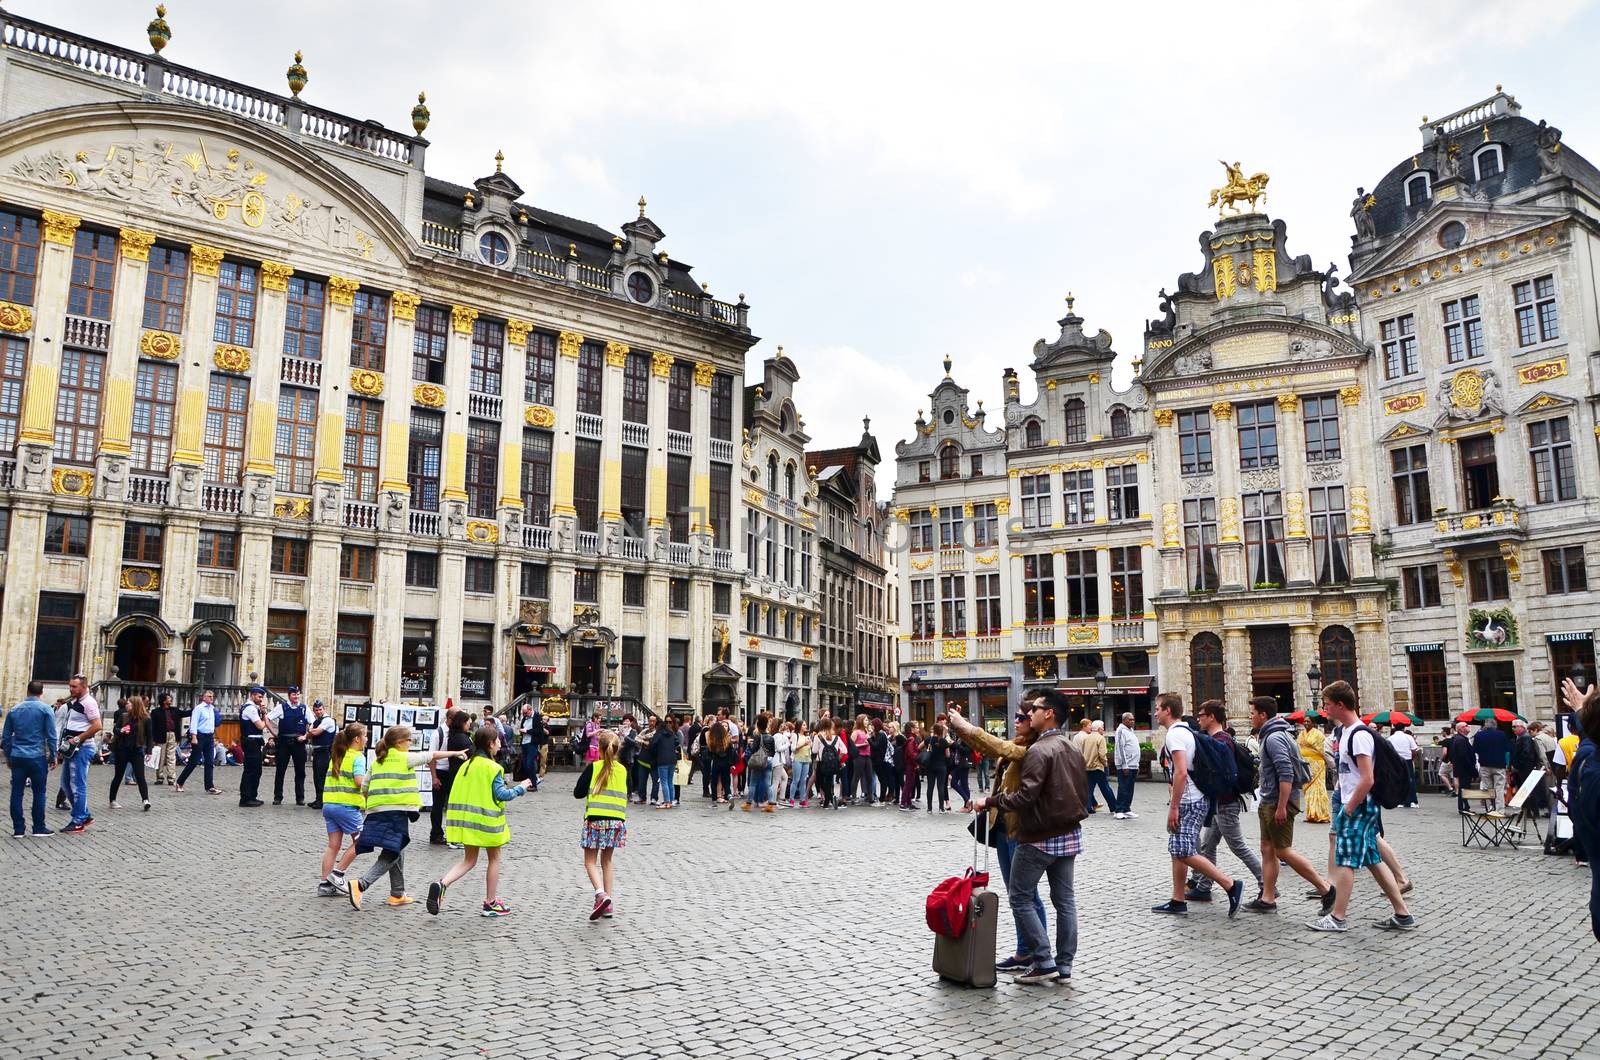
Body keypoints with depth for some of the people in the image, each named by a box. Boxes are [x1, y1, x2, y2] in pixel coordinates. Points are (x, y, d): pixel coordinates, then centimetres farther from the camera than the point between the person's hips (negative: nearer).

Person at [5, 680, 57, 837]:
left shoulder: (14, 710, 9)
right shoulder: (45, 710, -4)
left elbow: (5, 737, 14)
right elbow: (51, 736, -6)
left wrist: (8, 757, 22)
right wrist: (53, 756, 3)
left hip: (17, 757, 4)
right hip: (37, 757, -4)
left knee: (17, 793, 7)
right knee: (39, 793, 3)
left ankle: (18, 829, 8)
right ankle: (39, 828, 7)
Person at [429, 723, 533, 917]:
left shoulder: (466, 764, 6)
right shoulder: (493, 768, -14)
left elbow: (457, 792, 9)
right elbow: (501, 795, -16)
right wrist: (521, 788, -3)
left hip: (466, 819, 6)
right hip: (487, 820, -6)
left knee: (469, 860, 15)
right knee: (494, 859, 11)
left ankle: (441, 884, -10)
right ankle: (491, 903, 16)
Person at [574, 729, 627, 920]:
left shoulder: (593, 767, -5)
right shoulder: (622, 770, 5)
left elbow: (577, 793, -2)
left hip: (595, 819, -4)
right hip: (617, 820, 4)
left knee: (590, 861, 6)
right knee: (606, 861, 16)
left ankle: (601, 894, -17)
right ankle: (609, 905, 15)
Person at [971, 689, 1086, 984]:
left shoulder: (1039, 750, -18)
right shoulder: (1072, 749, 10)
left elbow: (1024, 797, -24)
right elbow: (1083, 793, 16)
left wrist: (989, 801, -16)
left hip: (1040, 837, -9)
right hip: (1069, 835, 9)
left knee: (1020, 898, 2)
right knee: (1064, 900, 11)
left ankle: (1043, 962, 0)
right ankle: (1064, 966, 15)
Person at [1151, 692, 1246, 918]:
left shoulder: (1175, 734, -16)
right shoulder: (1186, 730, 16)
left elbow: (1181, 772, -24)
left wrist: (1173, 807, -21)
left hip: (1189, 802, -10)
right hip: (1193, 800, 10)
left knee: (1185, 853, -11)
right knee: (1177, 851, 12)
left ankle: (1231, 886, -9)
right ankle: (1178, 902, 15)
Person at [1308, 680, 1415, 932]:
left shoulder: (1360, 735, -19)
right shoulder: (1346, 730, 12)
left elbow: (1367, 780, -23)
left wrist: (1348, 809, -16)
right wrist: (1345, 808, 17)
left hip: (1359, 807, -10)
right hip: (1354, 805, 10)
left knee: (1345, 860, -4)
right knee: (1372, 861, 12)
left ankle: (1337, 918, 3)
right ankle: (1402, 915, 17)